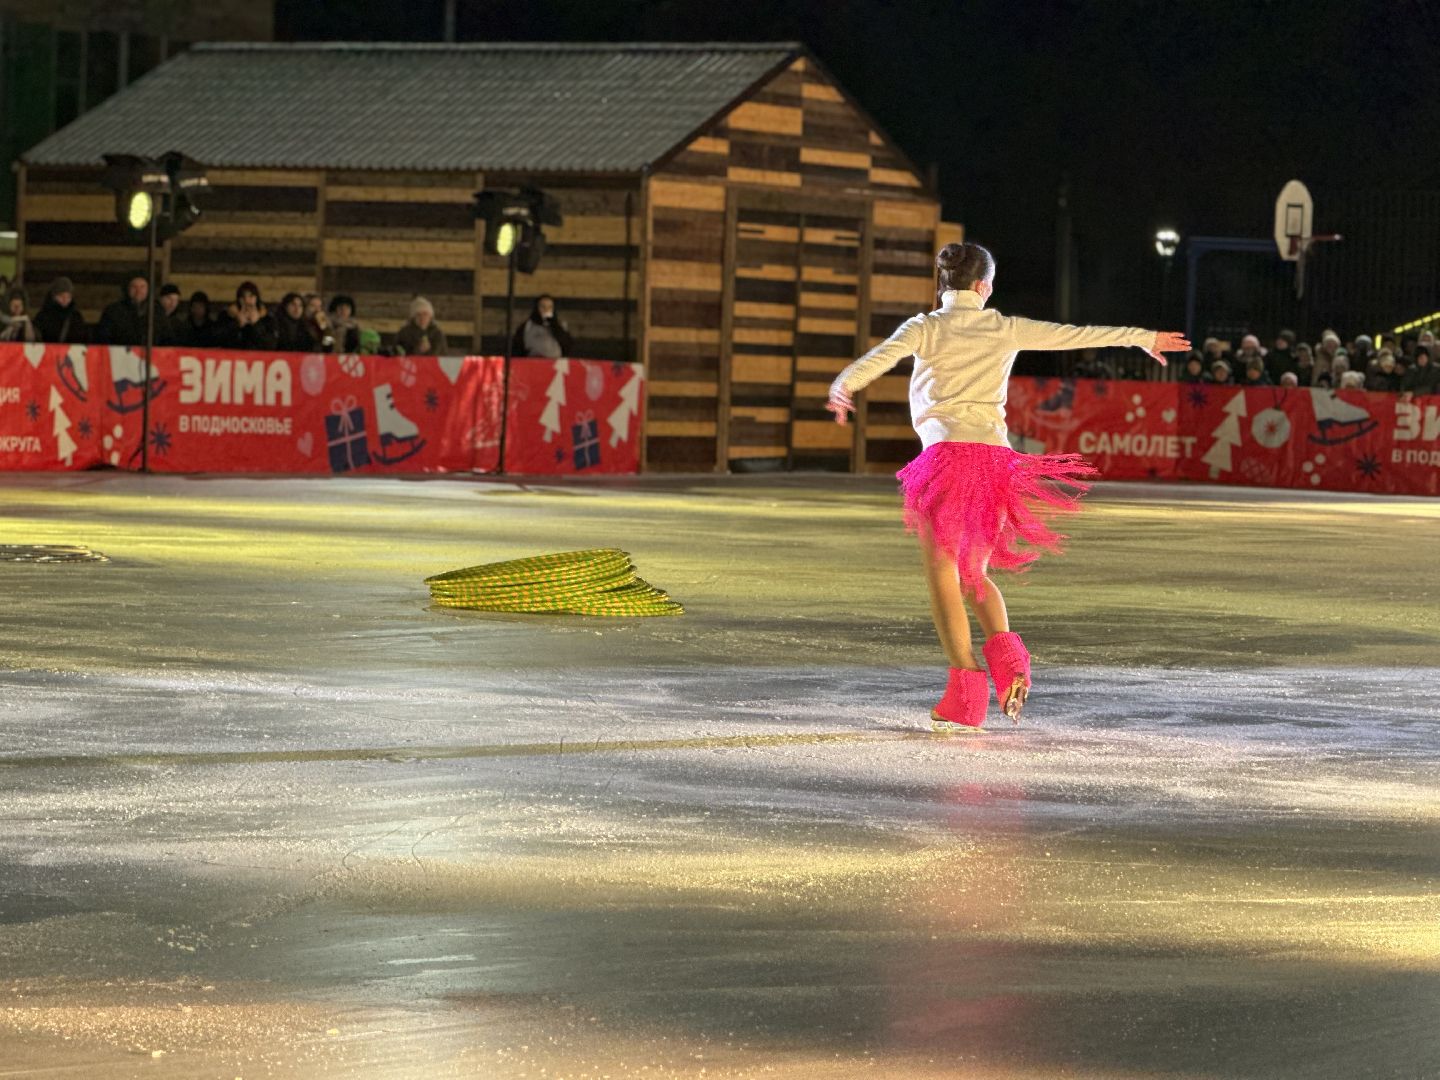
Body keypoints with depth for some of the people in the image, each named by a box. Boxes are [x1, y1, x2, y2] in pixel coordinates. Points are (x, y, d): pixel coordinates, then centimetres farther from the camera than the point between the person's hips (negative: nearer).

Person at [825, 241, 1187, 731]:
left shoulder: (926, 328, 5)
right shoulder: (1005, 330, 13)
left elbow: (884, 354, -15)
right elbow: (1077, 335, 21)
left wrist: (844, 385, -33)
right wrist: (1144, 338, 32)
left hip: (947, 451, -4)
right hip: (996, 455, 4)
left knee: (943, 574, -1)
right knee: (974, 573, 18)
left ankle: (966, 684, -13)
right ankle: (1004, 650, -8)